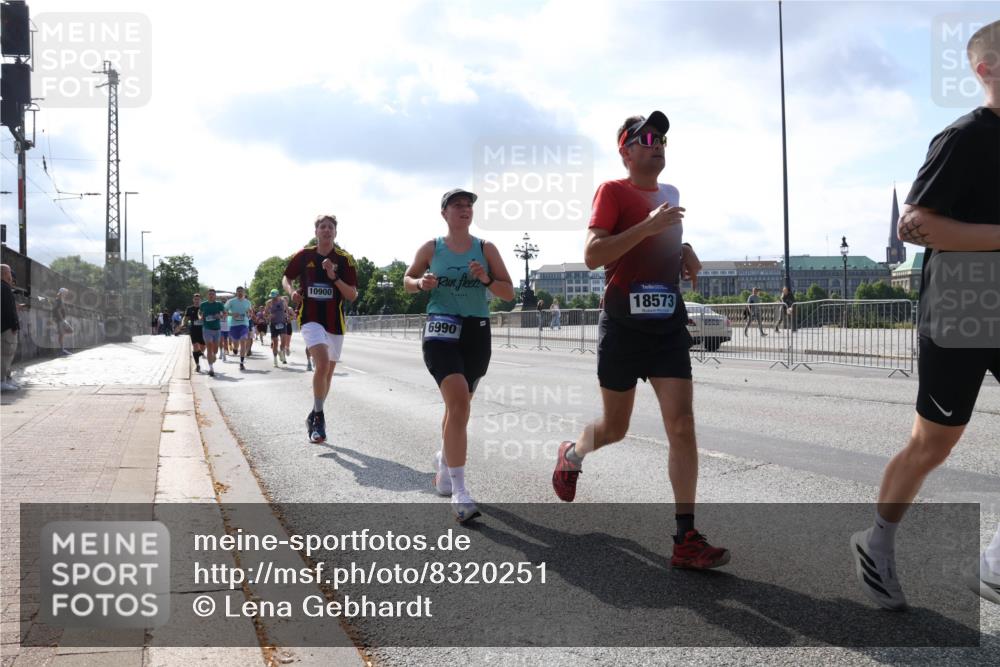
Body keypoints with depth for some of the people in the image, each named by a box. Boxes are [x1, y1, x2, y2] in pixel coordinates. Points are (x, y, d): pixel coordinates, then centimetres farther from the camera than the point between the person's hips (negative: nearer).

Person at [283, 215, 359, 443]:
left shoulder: (345, 259, -1)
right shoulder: (303, 256, 1)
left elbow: (352, 295, -4)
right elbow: (286, 278, 16)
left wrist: (334, 277, -18)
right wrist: (292, 291, -6)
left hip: (335, 322, 3)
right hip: (311, 319, -2)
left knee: (328, 372, 12)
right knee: (323, 364, -24)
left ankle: (315, 416, 31)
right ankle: (318, 416, -10)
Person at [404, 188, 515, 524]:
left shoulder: (486, 249, 5)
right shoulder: (431, 248, 4)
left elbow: (509, 292, 4)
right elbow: (407, 280, 16)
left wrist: (486, 280, -15)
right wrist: (420, 283, -7)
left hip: (477, 332, 3)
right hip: (441, 330, -3)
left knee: (458, 404, 17)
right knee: (458, 401, -21)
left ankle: (445, 459, 46)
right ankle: (459, 491, -20)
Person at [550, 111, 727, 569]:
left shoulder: (670, 195, 15)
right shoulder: (612, 191, -6)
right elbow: (592, 255, -18)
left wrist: (686, 257, 9)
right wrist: (648, 225, -25)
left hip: (669, 325, 5)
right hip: (623, 325, -5)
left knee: (682, 425, -7)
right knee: (614, 429, 8)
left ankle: (686, 539, -4)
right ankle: (572, 455, 44)